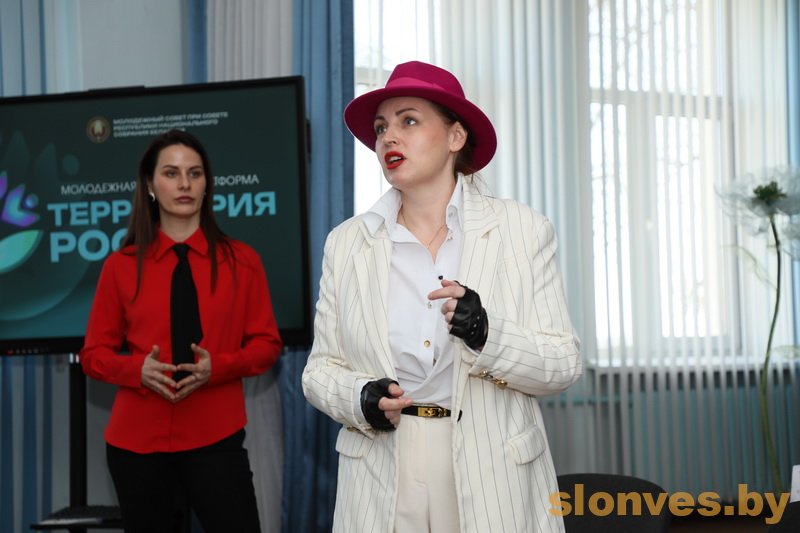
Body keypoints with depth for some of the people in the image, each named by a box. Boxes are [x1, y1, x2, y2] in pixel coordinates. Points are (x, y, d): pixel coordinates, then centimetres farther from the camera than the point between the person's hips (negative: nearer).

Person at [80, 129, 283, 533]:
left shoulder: (241, 261, 2)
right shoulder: (121, 265, 1)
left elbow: (267, 343, 4)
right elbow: (94, 354, 6)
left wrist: (217, 367, -14)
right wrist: (138, 370, -14)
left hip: (216, 439, 0)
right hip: (136, 442, 1)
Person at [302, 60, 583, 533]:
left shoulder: (523, 230, -5)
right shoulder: (347, 243, 0)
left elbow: (563, 364, -6)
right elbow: (321, 368, 4)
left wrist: (487, 334, -22)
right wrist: (361, 398, -15)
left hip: (495, 479, -1)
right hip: (380, 481, 1)